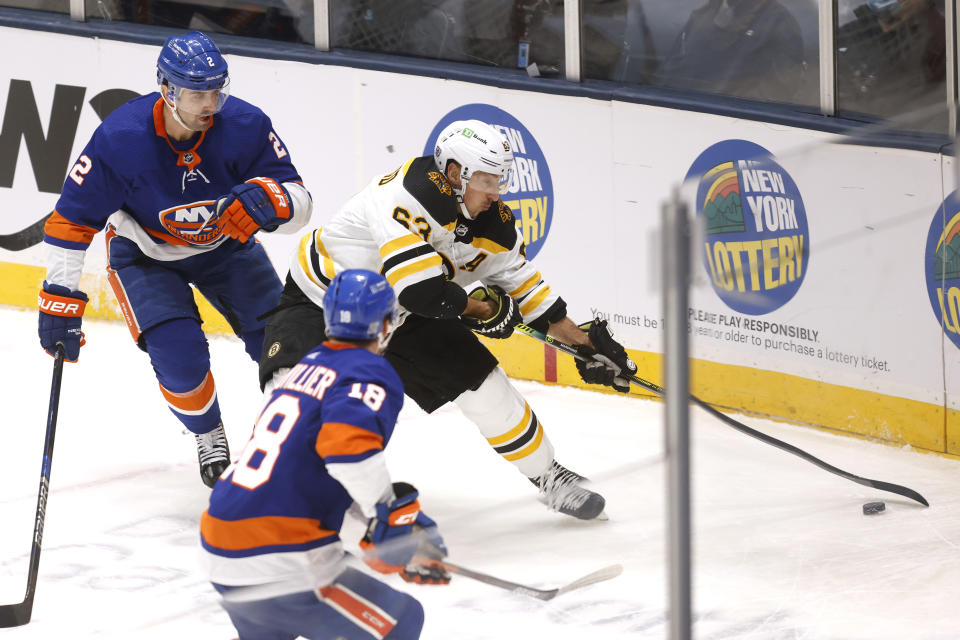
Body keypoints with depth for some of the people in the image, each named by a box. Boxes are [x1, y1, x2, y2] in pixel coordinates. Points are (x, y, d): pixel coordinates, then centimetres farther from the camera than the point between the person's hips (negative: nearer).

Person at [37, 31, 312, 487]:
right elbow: (71, 221, -21)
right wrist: (60, 301, -21)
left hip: (224, 243, 2)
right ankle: (208, 437, 13)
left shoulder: (244, 126, -27)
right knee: (180, 357, -19)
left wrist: (268, 198, -45)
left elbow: (299, 202, -22)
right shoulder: (119, 139, -31)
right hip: (144, 252, -2)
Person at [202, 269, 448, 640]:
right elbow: (348, 443, -29)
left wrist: (388, 509, 27)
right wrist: (393, 516, -20)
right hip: (277, 564, -9)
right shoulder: (371, 375, -8)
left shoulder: (308, 364, 18)